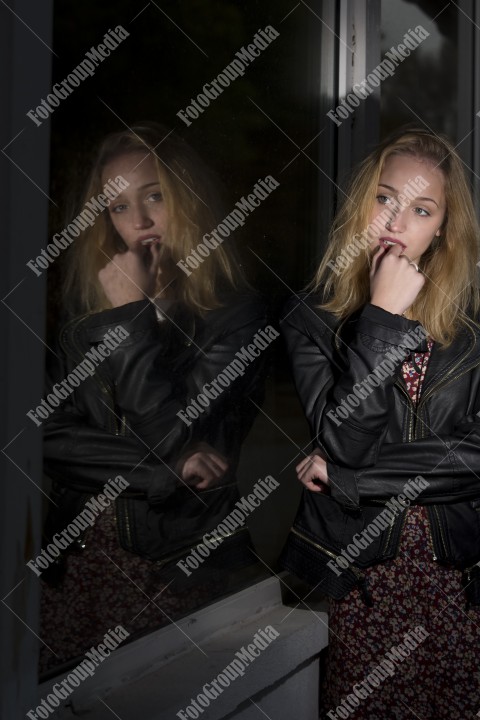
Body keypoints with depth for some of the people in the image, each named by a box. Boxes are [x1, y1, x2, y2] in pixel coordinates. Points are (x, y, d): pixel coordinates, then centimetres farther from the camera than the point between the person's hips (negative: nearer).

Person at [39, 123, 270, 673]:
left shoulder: (235, 314, -10)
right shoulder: (86, 307, 4)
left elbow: (182, 439, -21)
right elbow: (53, 435, -4)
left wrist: (132, 317, -17)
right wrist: (165, 470, -15)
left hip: (178, 566, -3)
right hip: (81, 551, 4)